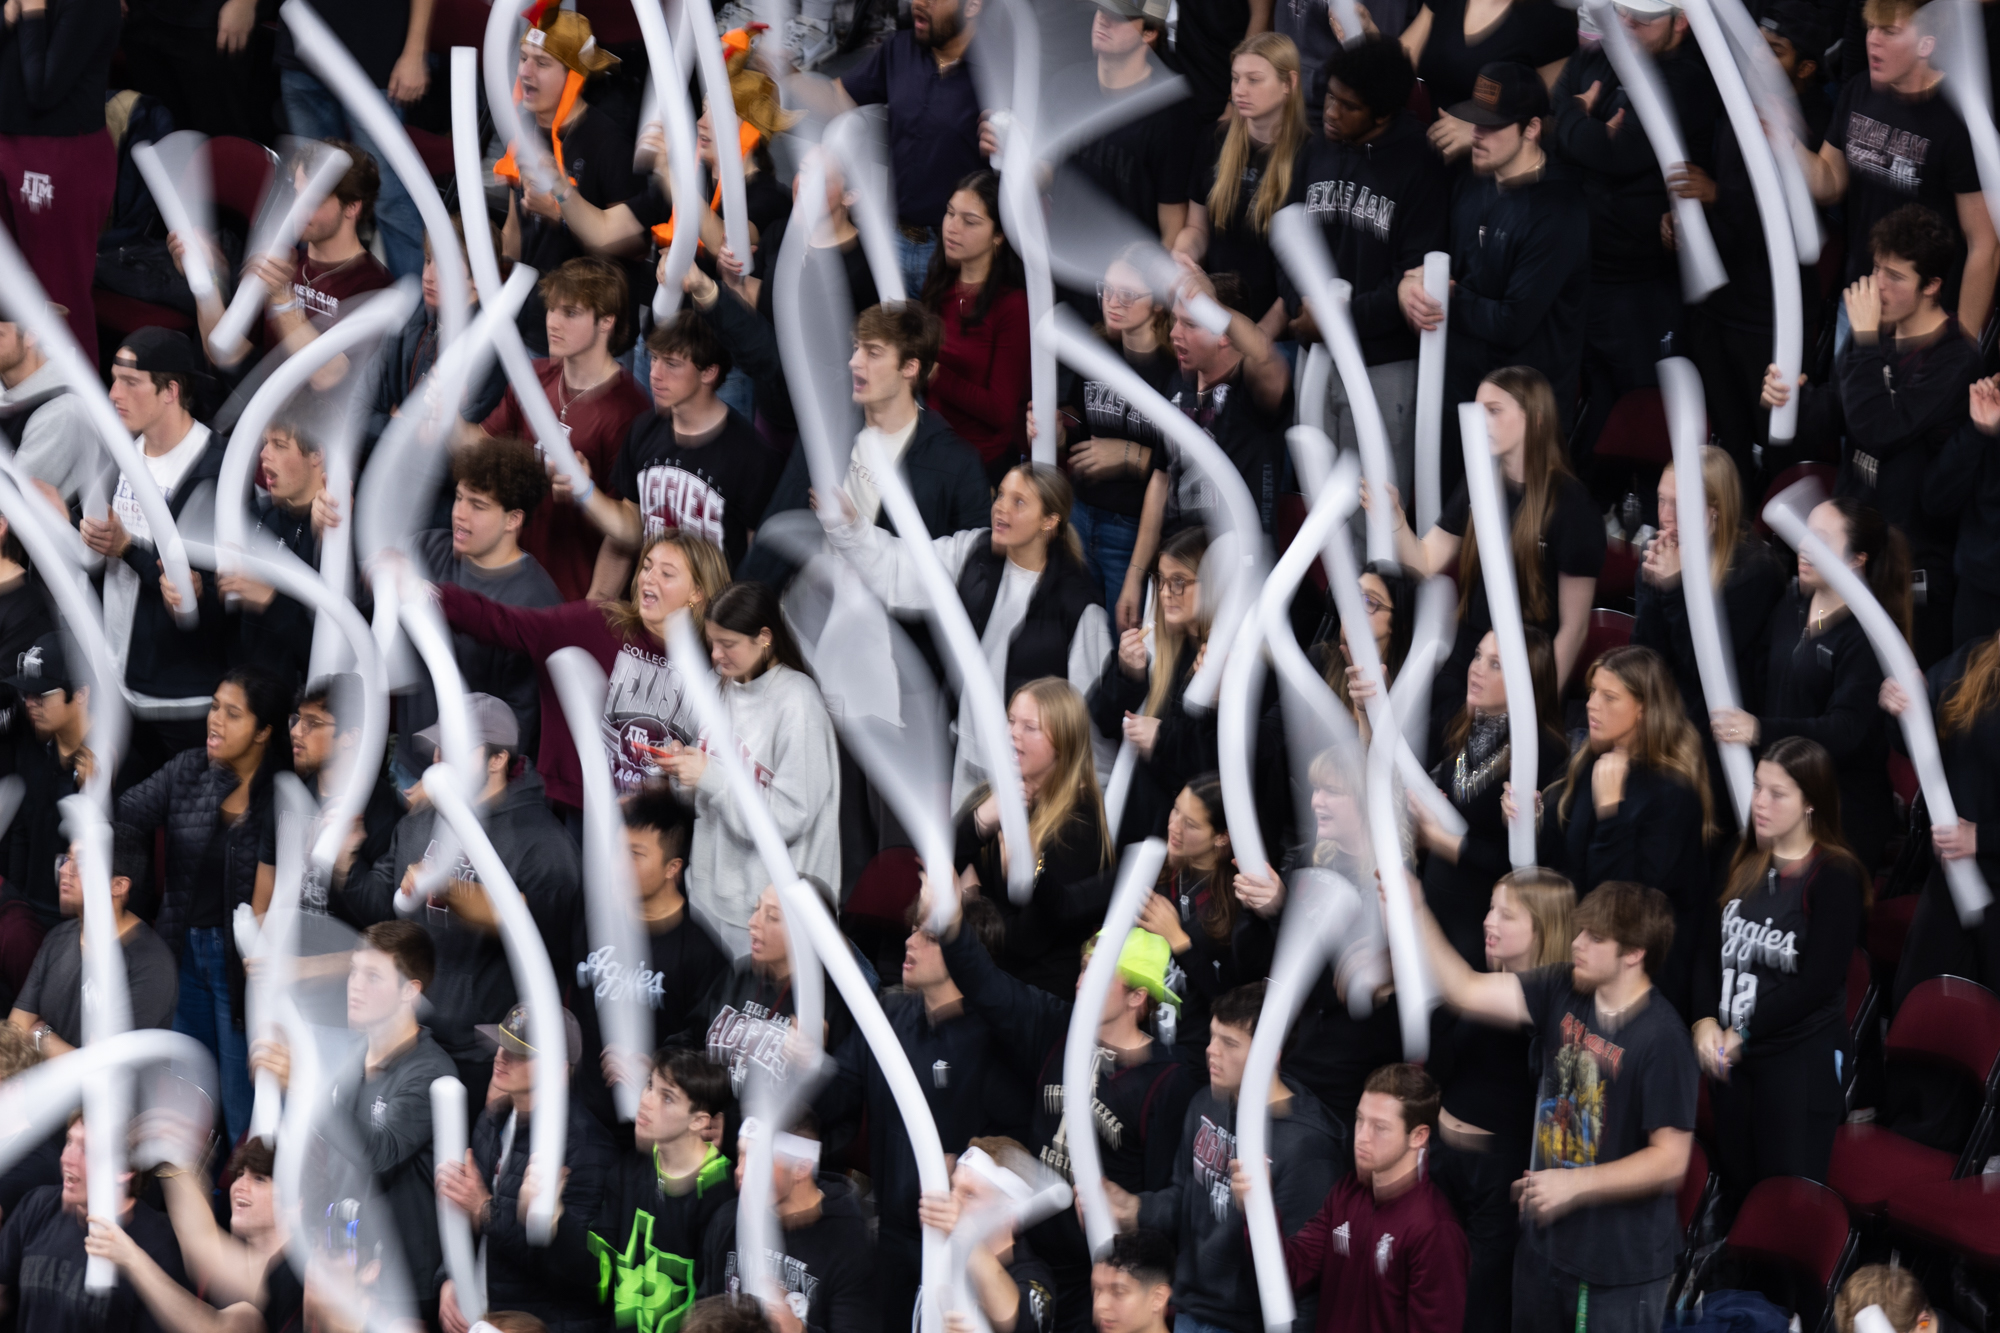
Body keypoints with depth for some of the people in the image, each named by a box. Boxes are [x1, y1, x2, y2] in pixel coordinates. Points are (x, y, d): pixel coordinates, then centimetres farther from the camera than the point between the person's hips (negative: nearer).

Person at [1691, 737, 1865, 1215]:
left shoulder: (1835, 876, -10)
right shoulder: (1741, 863, 8)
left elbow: (1820, 981, -14)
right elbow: (1710, 949, 6)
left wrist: (1744, 1035, -12)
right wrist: (1706, 1022, -11)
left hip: (1803, 1059, -6)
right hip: (1731, 1055, 6)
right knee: (1736, 1193, 11)